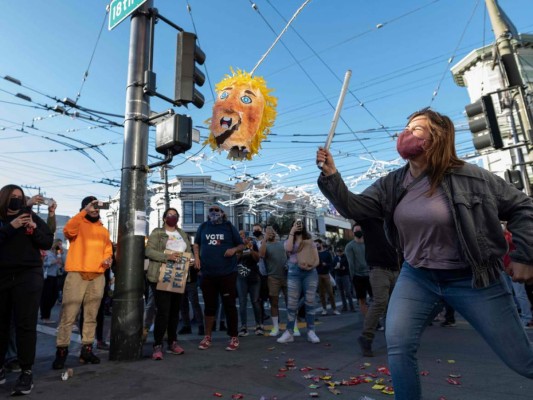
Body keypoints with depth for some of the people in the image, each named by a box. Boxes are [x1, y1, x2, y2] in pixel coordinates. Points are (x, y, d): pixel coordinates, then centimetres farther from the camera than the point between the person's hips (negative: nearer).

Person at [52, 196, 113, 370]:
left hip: (98, 277, 4)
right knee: (68, 315, -3)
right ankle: (61, 351, 8)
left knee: (91, 316, 9)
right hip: (77, 274, -4)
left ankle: (87, 349, 18)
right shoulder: (78, 225, 4)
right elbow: (68, 230, -19)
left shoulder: (104, 230, 17)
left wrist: (107, 259, -3)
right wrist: (85, 211, -22)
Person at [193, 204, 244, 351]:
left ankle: (234, 337, 16)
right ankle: (207, 337, 26)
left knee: (229, 305, 3)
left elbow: (241, 245, 7)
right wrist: (196, 257, 3)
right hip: (207, 273, 2)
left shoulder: (229, 227, 2)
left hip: (227, 273, -2)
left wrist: (234, 249, -14)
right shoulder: (203, 226, 8)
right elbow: (196, 243, 19)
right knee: (209, 305, 13)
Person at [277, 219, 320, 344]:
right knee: (292, 304, -4)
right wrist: (292, 232, -8)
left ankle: (311, 332, 5)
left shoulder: (310, 241, 13)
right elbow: (288, 249, -15)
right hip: (294, 272, -1)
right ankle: (289, 333, 1)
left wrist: (311, 266, -14)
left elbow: (317, 260, 8)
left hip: (310, 272, 1)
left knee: (310, 302, 0)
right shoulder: (289, 241, 11)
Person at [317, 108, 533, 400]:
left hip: (472, 279, -2)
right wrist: (331, 175, -19)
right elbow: (353, 208, -8)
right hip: (416, 277, 3)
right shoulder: (391, 185, -3)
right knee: (398, 346, -10)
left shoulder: (470, 177, -13)